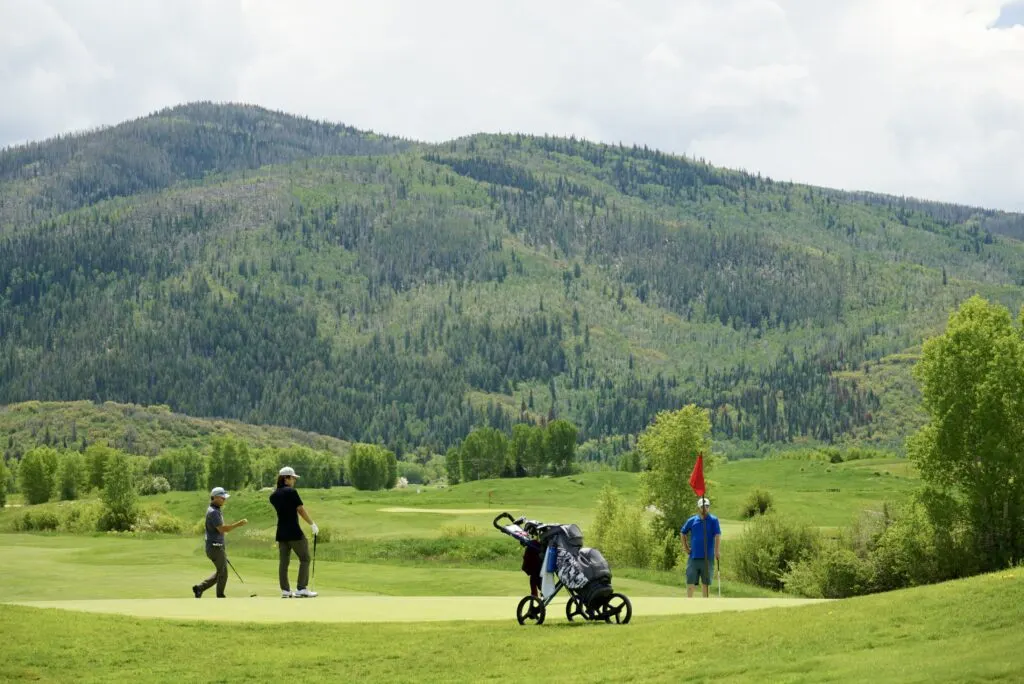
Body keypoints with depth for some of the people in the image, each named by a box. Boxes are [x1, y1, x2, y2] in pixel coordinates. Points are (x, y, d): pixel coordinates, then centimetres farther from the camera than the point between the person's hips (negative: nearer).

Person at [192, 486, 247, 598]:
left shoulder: (217, 510, 14)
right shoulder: (213, 512, -19)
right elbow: (222, 529, -26)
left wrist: (222, 549, 23)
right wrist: (238, 524, -28)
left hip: (218, 546, 10)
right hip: (215, 547, -10)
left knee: (220, 572, 15)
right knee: (223, 572, 0)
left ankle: (199, 588, 14)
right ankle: (220, 598, 11)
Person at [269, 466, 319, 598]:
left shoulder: (273, 496, 8)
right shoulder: (291, 492, -11)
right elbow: (301, 510, -12)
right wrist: (312, 524, -3)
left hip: (281, 533, 7)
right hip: (294, 531, -7)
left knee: (283, 561, 7)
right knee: (304, 559, 1)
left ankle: (285, 590, 5)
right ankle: (301, 589, -6)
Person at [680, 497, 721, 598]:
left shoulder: (713, 520, -2)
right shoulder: (692, 520, 7)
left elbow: (718, 535, -12)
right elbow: (682, 533, 21)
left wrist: (716, 551, -22)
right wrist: (685, 547, 12)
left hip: (707, 557, -2)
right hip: (693, 556, 2)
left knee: (705, 582, 7)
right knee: (690, 582, 0)